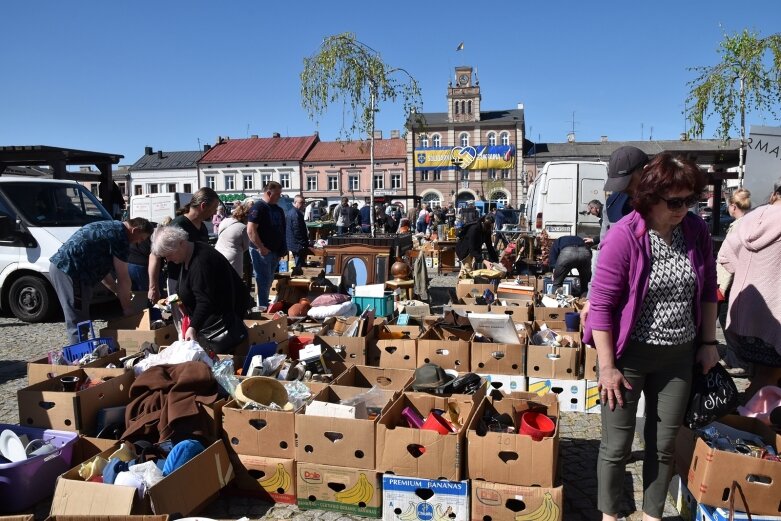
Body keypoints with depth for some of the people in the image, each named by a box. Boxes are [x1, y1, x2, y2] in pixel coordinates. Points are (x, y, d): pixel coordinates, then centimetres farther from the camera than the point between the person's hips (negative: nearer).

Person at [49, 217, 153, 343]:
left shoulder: (109, 226, 20)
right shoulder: (120, 235, -9)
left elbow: (100, 267, 26)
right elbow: (123, 278, -6)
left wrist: (117, 290, 26)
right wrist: (127, 307, 3)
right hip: (69, 270, -11)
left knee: (76, 319, 17)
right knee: (78, 322, -6)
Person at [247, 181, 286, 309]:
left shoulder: (278, 209, 13)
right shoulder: (258, 207, -12)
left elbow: (281, 230, 20)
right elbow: (251, 230, -20)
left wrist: (283, 248, 11)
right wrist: (261, 248, -22)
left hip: (275, 251, 8)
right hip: (262, 252, -8)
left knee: (269, 282, 16)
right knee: (264, 282, -5)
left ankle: (265, 307, 26)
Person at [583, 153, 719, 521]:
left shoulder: (696, 230, -2)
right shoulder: (624, 236, -18)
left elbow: (708, 289, 12)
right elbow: (601, 304, -16)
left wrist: (708, 342, 11)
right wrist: (606, 365, -15)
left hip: (679, 355, 5)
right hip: (630, 354, -5)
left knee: (665, 445, 17)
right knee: (617, 445, 8)